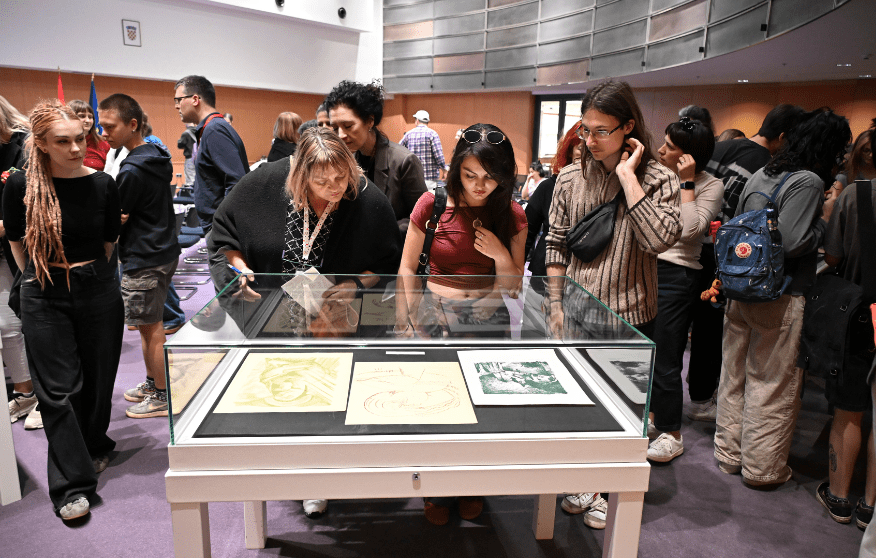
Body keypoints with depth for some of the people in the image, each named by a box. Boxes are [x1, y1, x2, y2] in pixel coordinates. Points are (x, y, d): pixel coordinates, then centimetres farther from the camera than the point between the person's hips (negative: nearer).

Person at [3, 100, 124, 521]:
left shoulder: (102, 184, -5)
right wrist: (44, 276, 13)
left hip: (98, 291, 2)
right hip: (45, 297, -1)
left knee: (97, 379, 13)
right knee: (58, 390, 0)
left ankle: (94, 449, 37)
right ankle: (73, 485, 8)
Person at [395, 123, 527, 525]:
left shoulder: (511, 216, -2)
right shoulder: (432, 204, -7)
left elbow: (512, 287, 2)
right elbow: (407, 270, 1)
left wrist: (501, 255, -17)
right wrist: (404, 325, -2)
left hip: (487, 318, 2)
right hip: (433, 314, -1)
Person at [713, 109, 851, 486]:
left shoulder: (761, 175, 10)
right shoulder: (808, 182, -14)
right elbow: (792, 242, -21)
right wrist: (823, 224, -5)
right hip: (779, 299, -8)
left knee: (735, 375, 16)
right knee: (773, 385, 6)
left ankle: (729, 453, 30)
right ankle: (762, 467, 19)